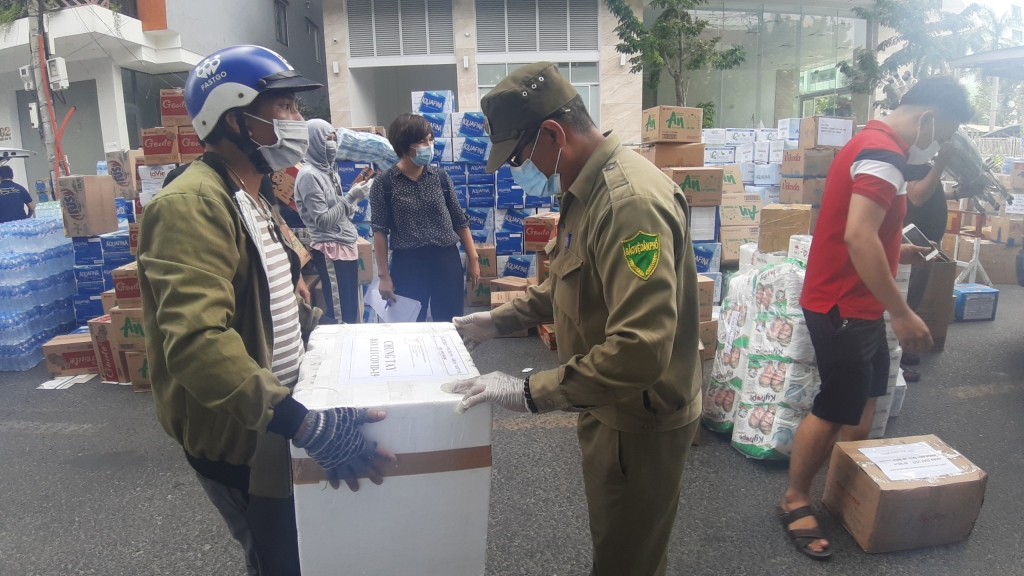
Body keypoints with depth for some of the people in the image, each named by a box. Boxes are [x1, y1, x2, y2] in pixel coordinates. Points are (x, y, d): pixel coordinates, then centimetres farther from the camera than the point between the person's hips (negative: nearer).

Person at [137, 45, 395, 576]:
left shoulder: (248, 198, 10)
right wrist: (304, 425, -41)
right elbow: (197, 343, -36)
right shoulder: (192, 204, -25)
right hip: (234, 435, -9)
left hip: (268, 419, 9)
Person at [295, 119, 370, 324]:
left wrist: (354, 195, 3)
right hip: (331, 251, -9)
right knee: (339, 311, -2)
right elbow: (323, 220, -18)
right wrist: (351, 197, -16)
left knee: (351, 308, 13)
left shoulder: (328, 171, 13)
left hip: (346, 246, 9)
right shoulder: (308, 175, -13)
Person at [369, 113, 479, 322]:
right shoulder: (383, 184, -5)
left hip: (446, 259, 2)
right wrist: (383, 275, -7)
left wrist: (472, 259, 7)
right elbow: (380, 232, -4)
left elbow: (460, 220, 8)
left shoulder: (440, 176, 3)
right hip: (407, 263, -2)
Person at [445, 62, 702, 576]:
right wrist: (499, 320, 12)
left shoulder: (630, 201, -30)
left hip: (640, 422, -9)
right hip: (606, 406, 9)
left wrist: (529, 393, -30)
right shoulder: (585, 190, 4)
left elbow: (641, 349, -35)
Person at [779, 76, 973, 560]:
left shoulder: (873, 144, 13)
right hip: (842, 307, -11)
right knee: (835, 409, 0)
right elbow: (858, 236, -31)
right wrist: (902, 312, -28)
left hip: (857, 304, 11)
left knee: (866, 397, 20)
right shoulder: (883, 153, -20)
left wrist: (895, 252, 16)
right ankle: (795, 502, 16)